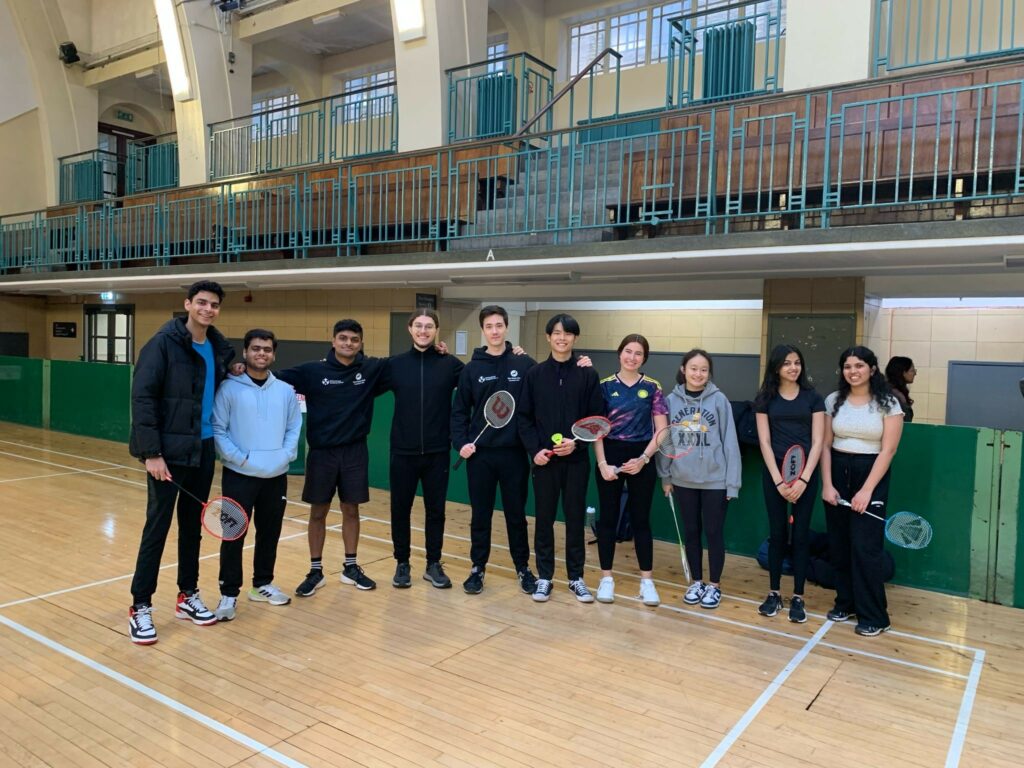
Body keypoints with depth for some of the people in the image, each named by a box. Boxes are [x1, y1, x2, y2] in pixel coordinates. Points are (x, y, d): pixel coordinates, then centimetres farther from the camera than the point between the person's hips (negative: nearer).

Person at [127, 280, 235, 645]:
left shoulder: (220, 348, 7)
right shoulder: (164, 343, -11)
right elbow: (143, 397, -15)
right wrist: (151, 452, -18)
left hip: (203, 450, 6)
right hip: (168, 451, -6)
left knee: (193, 526, 15)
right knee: (157, 527, 0)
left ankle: (188, 596, 28)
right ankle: (140, 607, 13)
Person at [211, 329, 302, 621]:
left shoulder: (286, 391, 7)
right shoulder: (229, 388, -5)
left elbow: (294, 428, 10)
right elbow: (217, 429, -7)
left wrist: (286, 455, -5)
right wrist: (239, 458, -14)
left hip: (276, 476, 4)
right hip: (239, 475, -4)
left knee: (270, 533, 14)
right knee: (233, 536, -1)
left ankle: (263, 584, 30)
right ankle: (229, 594, 11)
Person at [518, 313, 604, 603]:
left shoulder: (588, 375, 0)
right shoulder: (535, 374, 2)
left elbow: (597, 417, 0)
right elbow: (523, 417, 1)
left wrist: (577, 441, -13)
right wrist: (534, 449, -10)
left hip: (576, 459, 0)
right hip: (543, 459, 1)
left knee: (575, 518, 8)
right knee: (544, 519, 7)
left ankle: (576, 577, 21)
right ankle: (544, 577, 20)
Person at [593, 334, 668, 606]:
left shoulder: (652, 388, 1)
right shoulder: (605, 386, 1)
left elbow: (661, 431, 0)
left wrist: (643, 459, -11)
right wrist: (602, 463, -11)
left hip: (641, 460, 0)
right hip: (610, 457, 0)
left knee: (641, 519, 7)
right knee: (608, 518, 6)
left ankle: (646, 580, 18)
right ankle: (606, 578, 18)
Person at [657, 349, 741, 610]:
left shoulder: (719, 400, -6)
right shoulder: (672, 400, 0)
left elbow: (729, 442, -6)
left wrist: (732, 481, -7)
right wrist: (665, 476, 6)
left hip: (715, 479, -2)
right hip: (683, 479, 3)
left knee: (714, 532, 7)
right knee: (691, 532, 13)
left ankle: (714, 585, 22)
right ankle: (697, 582, 28)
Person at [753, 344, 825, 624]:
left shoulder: (813, 397, 3)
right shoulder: (765, 398, 3)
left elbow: (817, 442, -2)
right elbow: (765, 442, 0)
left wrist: (803, 479, -11)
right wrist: (779, 480, -9)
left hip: (806, 474, 0)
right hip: (774, 473, 0)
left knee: (801, 534, 4)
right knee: (777, 533, 6)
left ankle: (798, 597, 13)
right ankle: (774, 593, 17)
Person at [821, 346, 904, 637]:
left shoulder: (888, 403, -5)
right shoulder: (833, 400, 4)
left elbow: (888, 450, -9)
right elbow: (825, 445, 5)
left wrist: (867, 490, -14)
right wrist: (826, 484, -5)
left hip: (871, 475, -3)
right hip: (837, 473, 4)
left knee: (866, 546, -5)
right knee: (839, 544, 7)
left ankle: (873, 616, 6)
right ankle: (846, 602, 23)